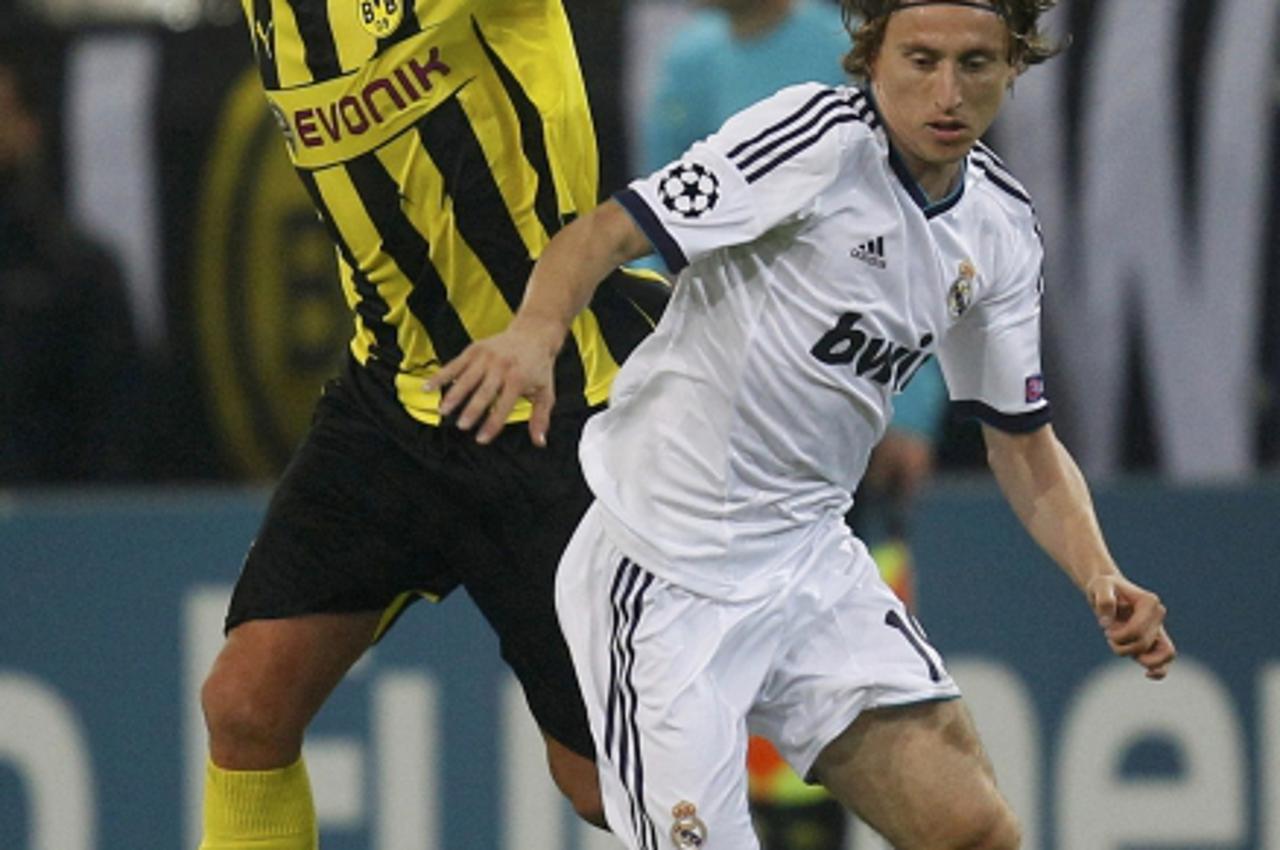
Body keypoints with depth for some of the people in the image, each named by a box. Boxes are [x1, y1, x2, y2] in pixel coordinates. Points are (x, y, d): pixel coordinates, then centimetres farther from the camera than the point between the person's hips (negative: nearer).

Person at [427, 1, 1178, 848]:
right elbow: (606, 233, -23)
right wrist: (536, 331, -44)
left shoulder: (1002, 228, 6)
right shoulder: (821, 136, -16)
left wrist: (1101, 580, -2)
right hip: (664, 578, -6)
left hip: (814, 566, 7)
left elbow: (1023, 439, 14)